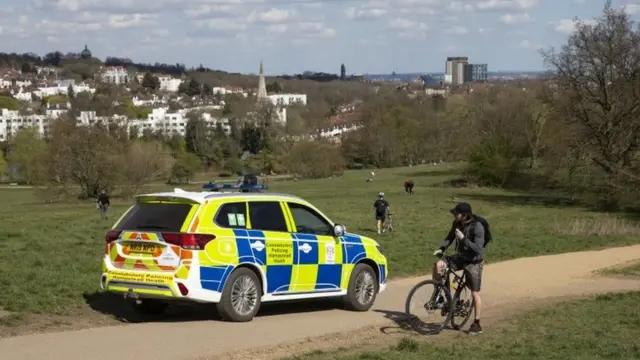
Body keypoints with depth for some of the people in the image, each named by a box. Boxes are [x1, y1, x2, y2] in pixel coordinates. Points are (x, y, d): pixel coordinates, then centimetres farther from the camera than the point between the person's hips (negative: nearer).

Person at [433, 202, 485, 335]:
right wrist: (441, 249, -5)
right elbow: (450, 237, 10)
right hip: (460, 257, 6)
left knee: (475, 293, 0)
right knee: (438, 265, -19)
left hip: (474, 262, -6)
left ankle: (477, 324, 12)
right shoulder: (457, 223, -5)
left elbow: (478, 248, -30)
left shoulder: (477, 227, -25)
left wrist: (463, 238, -35)